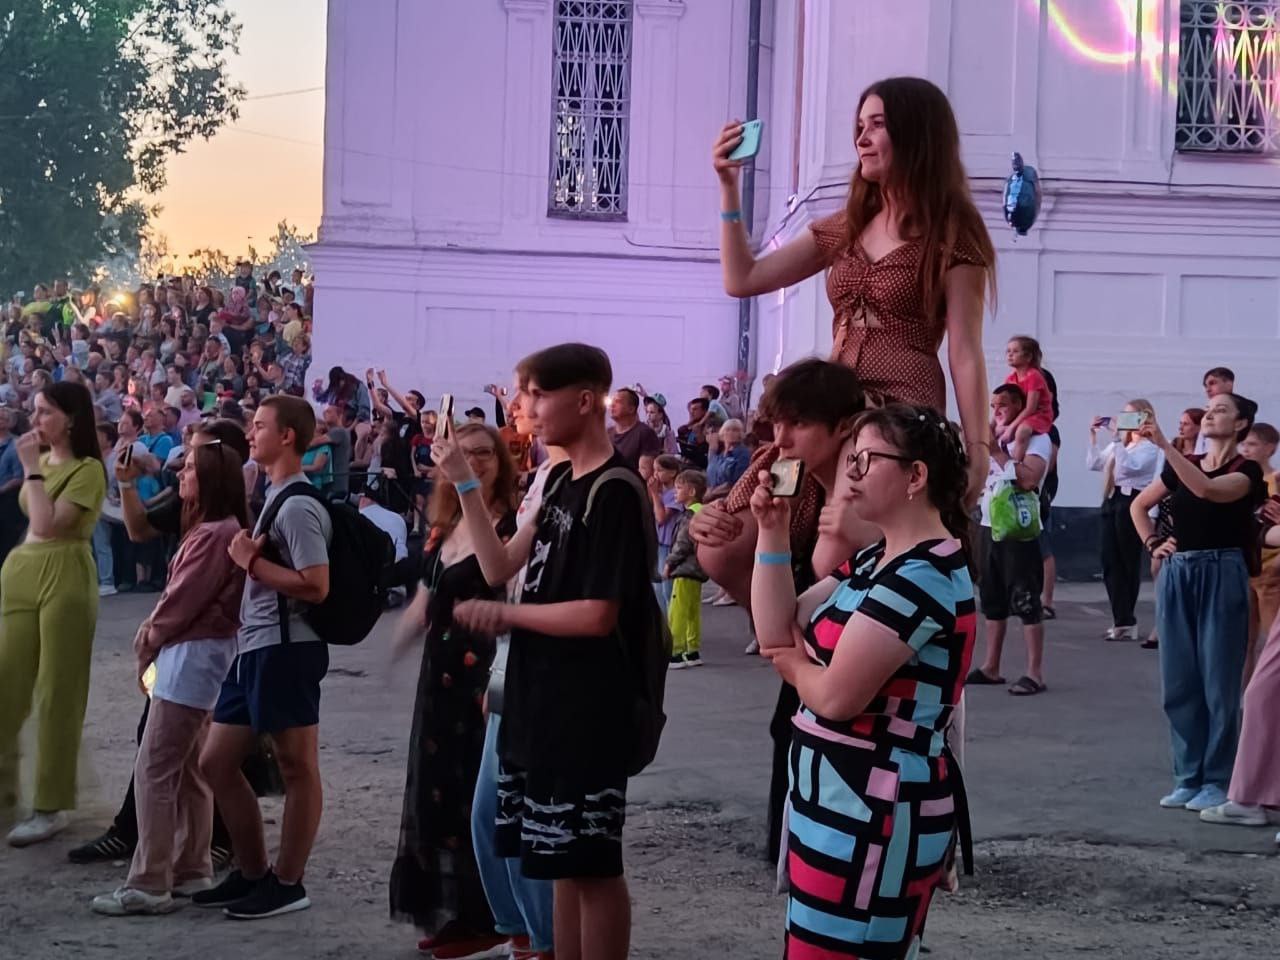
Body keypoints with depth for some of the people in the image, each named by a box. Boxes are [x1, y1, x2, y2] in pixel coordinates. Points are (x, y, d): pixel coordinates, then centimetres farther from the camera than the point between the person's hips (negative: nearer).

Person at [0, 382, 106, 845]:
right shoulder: (41, 461, 13)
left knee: (56, 694, -2)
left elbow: (47, 524, -21)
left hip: (64, 578, -8)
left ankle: (52, 805, 5)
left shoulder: (88, 469, -10)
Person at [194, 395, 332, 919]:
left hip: (285, 649, -11)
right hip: (252, 647, 11)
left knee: (297, 767, 1)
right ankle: (252, 872, 23)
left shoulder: (297, 506, -15)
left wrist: (250, 561, -15)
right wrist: (248, 557, 3)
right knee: (216, 762, 13)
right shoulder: (272, 496, 15)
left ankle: (287, 883, 9)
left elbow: (316, 586, -23)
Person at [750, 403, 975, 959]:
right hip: (844, 798, 10)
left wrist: (794, 666, -2)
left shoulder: (924, 575, -19)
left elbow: (836, 696, -23)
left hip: (876, 811, -10)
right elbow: (777, 633, 6)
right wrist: (773, 533, -1)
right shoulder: (876, 561, 13)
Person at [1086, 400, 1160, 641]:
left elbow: (1128, 466, -20)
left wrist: (1116, 436, -20)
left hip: (1132, 502, -8)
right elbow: (1093, 463, 17)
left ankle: (1125, 621, 5)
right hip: (1112, 500, 8)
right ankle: (1122, 620, 10)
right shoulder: (1119, 443, 19)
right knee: (1110, 560, 5)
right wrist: (1093, 436, 9)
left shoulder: (1149, 447, -5)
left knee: (1128, 561, -1)